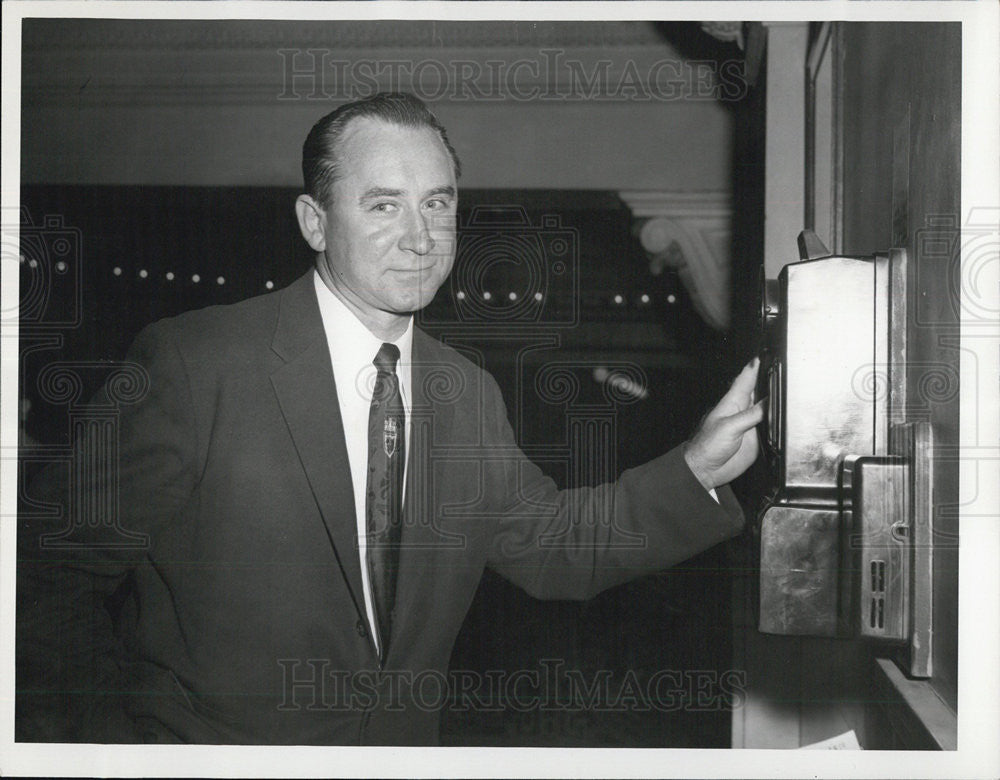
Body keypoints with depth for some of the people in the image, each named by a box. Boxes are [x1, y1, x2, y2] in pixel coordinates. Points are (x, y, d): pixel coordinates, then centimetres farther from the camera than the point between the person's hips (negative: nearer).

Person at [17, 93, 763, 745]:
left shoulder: (470, 394, 4)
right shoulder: (191, 363, -15)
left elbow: (549, 548, 5)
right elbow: (57, 570, -12)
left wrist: (697, 471, -6)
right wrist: (106, 744, -14)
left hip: (405, 741, 5)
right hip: (206, 739, -5)